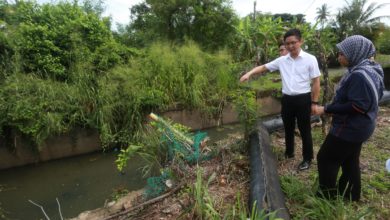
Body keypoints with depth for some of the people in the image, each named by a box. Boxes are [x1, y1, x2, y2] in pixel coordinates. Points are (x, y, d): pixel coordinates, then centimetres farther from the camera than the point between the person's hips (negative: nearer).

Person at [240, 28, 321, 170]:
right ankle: (289, 152, 37)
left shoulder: (310, 59, -7)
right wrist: (249, 73, -13)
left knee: (305, 130, 8)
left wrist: (314, 103, -7)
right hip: (287, 99, 4)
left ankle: (307, 158, 25)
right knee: (288, 128, 17)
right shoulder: (282, 60, 3)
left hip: (303, 99, -4)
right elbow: (264, 67, 5)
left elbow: (316, 82, -4)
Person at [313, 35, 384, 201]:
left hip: (350, 127, -10)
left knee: (325, 158, 4)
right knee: (350, 161, 22)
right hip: (357, 126, 10)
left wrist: (326, 109, -24)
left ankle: (328, 194, 20)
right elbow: (376, 95, 16)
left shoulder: (359, 75, -25)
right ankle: (350, 194, 38)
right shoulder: (370, 71, 8)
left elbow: (357, 106, -28)